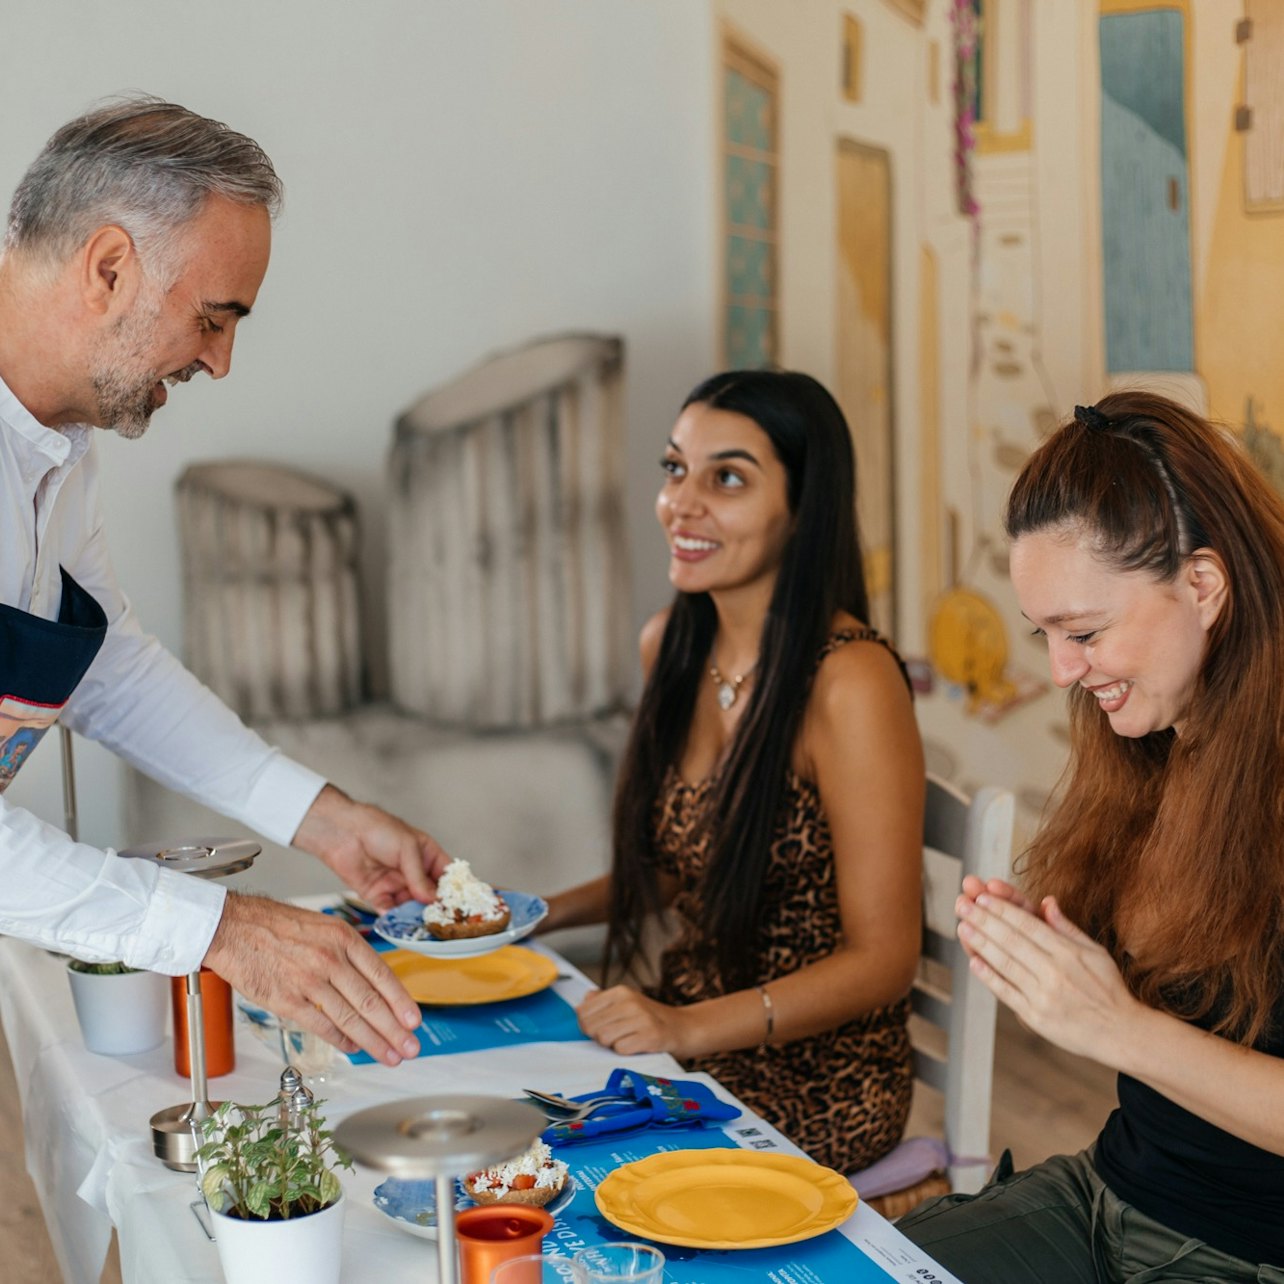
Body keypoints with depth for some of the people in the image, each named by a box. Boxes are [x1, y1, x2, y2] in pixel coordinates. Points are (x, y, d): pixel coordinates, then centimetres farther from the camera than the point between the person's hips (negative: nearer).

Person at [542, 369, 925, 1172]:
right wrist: (541, 915, 3)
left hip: (814, 1084, -7)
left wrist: (692, 1028, -26)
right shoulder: (669, 646, 4)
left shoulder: (849, 680, -19)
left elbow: (882, 957, -17)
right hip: (688, 1038, 7)